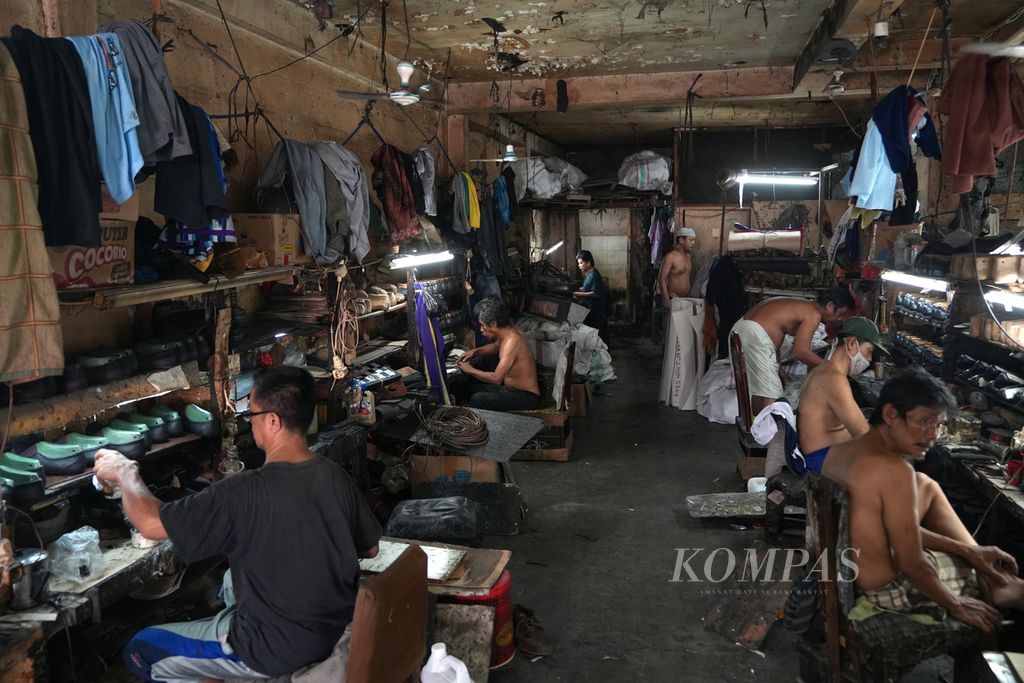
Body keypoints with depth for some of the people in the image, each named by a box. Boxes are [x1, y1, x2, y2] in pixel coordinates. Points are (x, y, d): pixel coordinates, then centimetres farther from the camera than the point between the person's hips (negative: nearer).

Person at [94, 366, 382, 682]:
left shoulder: (243, 493, -28)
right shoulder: (338, 478, -12)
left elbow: (150, 522, -19)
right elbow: (370, 548, 1)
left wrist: (125, 472, -1)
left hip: (277, 651, -6)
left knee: (140, 651, 14)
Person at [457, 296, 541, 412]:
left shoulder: (512, 341, -27)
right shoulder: (508, 330, 0)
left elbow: (496, 378, -29)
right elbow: (496, 346, 25)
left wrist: (470, 370, -15)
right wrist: (475, 351, 7)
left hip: (526, 397, -10)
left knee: (477, 400, -25)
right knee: (470, 389, 14)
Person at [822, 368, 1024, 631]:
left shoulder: (840, 450, 0)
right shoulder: (893, 470, -27)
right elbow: (912, 565, -21)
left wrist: (967, 549, 9)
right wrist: (956, 606, -3)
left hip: (843, 570, 8)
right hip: (886, 589, -8)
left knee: (926, 486, 18)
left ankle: (996, 581, 24)